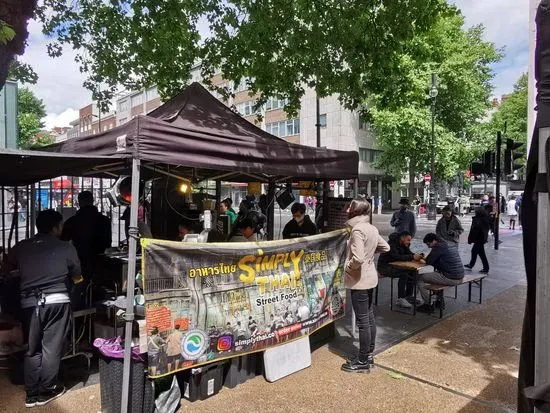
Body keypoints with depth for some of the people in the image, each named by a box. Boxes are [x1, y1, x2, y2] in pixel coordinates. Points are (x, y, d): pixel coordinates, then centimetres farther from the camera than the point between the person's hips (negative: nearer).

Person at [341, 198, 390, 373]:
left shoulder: (358, 229, -21)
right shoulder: (372, 228, 6)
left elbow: (358, 259, -30)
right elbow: (385, 247, 18)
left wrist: (347, 267, -12)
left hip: (359, 280, -9)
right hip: (370, 278, 9)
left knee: (362, 321, 0)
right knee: (369, 317, 17)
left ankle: (362, 362, 12)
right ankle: (368, 355, 29)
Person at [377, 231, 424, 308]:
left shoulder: (404, 244, 6)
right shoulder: (392, 243, -22)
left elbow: (410, 253, 2)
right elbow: (396, 257, -33)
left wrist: (418, 256, -20)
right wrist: (412, 257, -36)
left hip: (394, 265, 9)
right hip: (385, 267, -9)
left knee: (413, 272, -8)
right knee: (403, 274, -28)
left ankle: (408, 296, 0)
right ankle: (400, 299, -22)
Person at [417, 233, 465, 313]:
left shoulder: (439, 247, -12)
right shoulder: (451, 246, 16)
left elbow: (428, 262, -13)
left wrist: (426, 258, 9)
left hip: (450, 278, -9)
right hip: (460, 277, 10)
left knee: (420, 279, 1)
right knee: (436, 273, 36)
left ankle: (427, 305, 7)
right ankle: (440, 300, 35)